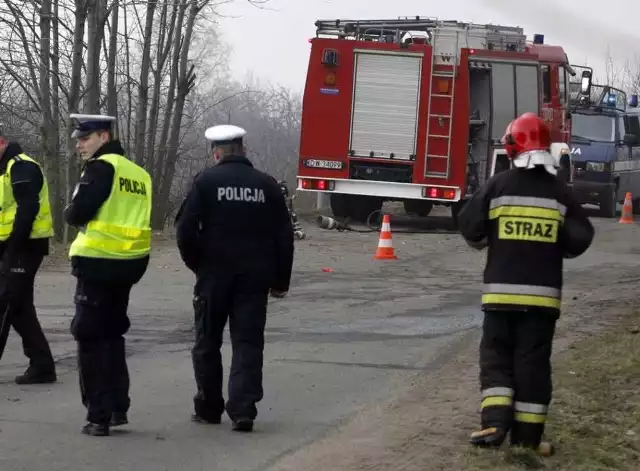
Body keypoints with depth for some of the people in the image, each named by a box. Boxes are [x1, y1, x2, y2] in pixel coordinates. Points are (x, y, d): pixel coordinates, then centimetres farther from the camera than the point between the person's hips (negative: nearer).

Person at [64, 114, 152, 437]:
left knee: (90, 339, -1)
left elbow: (76, 214, -17)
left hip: (98, 264, -8)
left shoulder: (101, 167, -12)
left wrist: (72, 215, 5)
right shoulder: (138, 173, 12)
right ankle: (118, 408, 22)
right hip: (128, 264, 8)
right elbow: (136, 219, 13)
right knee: (112, 334, 20)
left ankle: (99, 416, -2)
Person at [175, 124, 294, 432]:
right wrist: (280, 281, 12)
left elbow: (186, 229, -9)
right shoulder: (267, 185, 5)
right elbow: (284, 236, 6)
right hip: (255, 279, 2)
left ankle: (208, 408, 19)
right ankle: (243, 410, -7)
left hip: (214, 276, -2)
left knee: (207, 344, 12)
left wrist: (197, 265, 6)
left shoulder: (206, 182, -4)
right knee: (248, 343, 3)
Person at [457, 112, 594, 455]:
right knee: (533, 361, 5)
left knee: (496, 354, 9)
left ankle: (495, 422, -6)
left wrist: (485, 243, 19)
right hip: (543, 292, 1)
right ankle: (527, 435, 4)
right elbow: (580, 238, 0)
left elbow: (470, 227, -3)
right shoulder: (559, 192, 0)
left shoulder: (498, 185, -3)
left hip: (501, 289, -1)